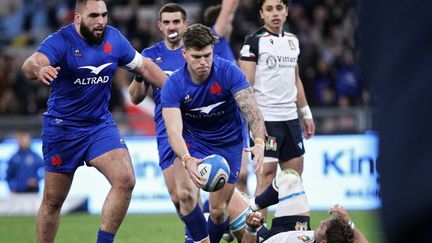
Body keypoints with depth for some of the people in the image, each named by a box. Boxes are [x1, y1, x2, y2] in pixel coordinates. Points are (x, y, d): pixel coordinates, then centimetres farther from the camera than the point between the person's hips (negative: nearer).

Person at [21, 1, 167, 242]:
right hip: (62, 128, -3)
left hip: (101, 124, 3)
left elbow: (144, 66, 11)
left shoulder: (114, 39, -4)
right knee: (53, 200, 5)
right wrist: (39, 69, -60)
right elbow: (31, 64, -37)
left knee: (125, 180, -18)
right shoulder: (61, 41, -18)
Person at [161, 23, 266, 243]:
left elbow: (251, 109, -31)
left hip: (228, 143, 0)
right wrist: (187, 160, -51)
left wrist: (259, 142, -51)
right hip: (193, 141, 0)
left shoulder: (229, 72, -23)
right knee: (184, 193, -25)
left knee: (218, 210, 1)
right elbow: (174, 130, -31)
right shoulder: (173, 85, -22)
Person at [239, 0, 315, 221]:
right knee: (266, 174, -10)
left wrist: (306, 113, 21)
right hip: (265, 120, -7)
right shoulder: (254, 42, -6)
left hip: (290, 118, 7)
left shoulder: (293, 41, 14)